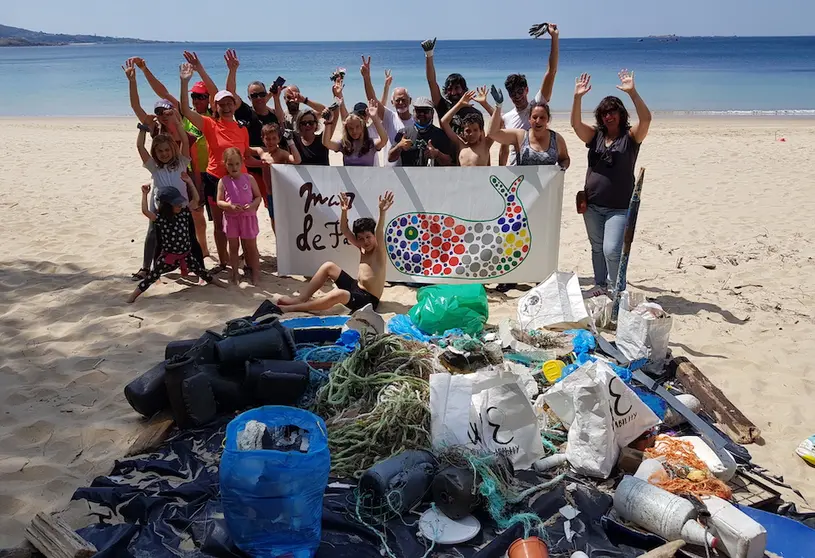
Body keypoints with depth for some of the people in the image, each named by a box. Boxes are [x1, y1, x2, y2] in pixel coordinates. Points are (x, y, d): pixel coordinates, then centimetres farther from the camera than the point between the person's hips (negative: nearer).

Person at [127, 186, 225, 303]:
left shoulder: (184, 212, -5)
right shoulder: (160, 218, -18)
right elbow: (145, 211, -33)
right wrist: (145, 194, -27)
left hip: (186, 254, 4)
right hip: (168, 256, -3)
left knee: (200, 270, 19)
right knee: (153, 276, 0)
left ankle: (214, 282, 42)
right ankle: (135, 293, 9)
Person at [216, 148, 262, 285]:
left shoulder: (249, 178, -4)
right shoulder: (223, 181, -5)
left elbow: (258, 197, 1)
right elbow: (219, 202, -4)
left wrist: (252, 205, -19)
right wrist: (230, 205, -22)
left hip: (248, 217, 0)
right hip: (231, 218, 0)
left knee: (251, 246, 8)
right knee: (233, 246, 11)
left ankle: (255, 271, 20)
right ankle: (234, 272, 22)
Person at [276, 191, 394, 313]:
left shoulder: (379, 252, -14)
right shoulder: (362, 248, 5)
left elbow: (379, 233, -34)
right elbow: (344, 230, -1)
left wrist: (382, 212, -50)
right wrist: (344, 211, -17)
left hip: (367, 299, -9)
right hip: (355, 287, 9)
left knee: (338, 294, -37)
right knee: (328, 266, 8)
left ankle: (291, 308, -29)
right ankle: (301, 299, 3)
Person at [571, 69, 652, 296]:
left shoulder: (631, 136, -3)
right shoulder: (595, 135, 5)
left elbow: (646, 118, -21)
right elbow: (576, 123, -9)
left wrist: (632, 92, -30)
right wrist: (578, 97, -23)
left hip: (619, 208, -4)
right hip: (592, 205, 5)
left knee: (612, 250, -13)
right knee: (597, 248, 16)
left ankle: (616, 289, 6)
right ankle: (600, 285, 31)